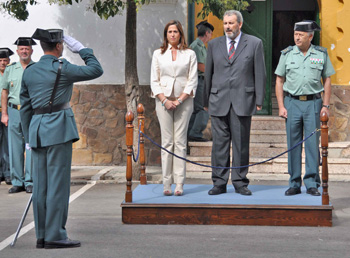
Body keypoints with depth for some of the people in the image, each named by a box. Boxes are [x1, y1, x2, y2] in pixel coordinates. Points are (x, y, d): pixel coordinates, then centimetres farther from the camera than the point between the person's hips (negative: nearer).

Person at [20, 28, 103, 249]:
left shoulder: (29, 72, 11)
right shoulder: (61, 68, -8)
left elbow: (25, 107, 13)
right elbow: (96, 70, -2)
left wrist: (29, 137, 18)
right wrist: (81, 49, 8)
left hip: (37, 129, 7)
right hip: (58, 127, -7)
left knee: (40, 183, 8)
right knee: (58, 182, -4)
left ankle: (42, 235, 12)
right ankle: (55, 235, -4)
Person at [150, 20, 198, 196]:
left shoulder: (189, 54, 7)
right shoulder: (158, 54, 11)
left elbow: (193, 81, 3)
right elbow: (154, 80, 7)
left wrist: (180, 100, -8)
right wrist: (165, 100, -7)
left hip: (183, 101, -1)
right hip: (163, 100, 1)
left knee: (180, 142, -4)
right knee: (167, 142, -2)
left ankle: (179, 184, -4)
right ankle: (167, 184, -1)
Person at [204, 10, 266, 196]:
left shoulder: (254, 43, 4)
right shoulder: (214, 45, 11)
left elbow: (260, 74, 3)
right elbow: (208, 73, 13)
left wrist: (259, 100, -1)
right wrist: (207, 100, 10)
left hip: (243, 101, -2)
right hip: (219, 102, 2)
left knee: (241, 143, 2)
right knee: (219, 143, 1)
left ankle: (240, 182, 10)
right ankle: (219, 183, 7)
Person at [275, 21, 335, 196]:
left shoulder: (321, 54, 4)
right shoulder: (287, 54, 5)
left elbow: (327, 80, 8)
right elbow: (279, 81, 7)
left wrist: (326, 105, -1)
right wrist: (281, 106, -1)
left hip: (313, 103, -1)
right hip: (292, 103, 1)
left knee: (313, 144, -2)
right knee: (293, 144, 3)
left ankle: (312, 184, 5)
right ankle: (294, 184, 10)